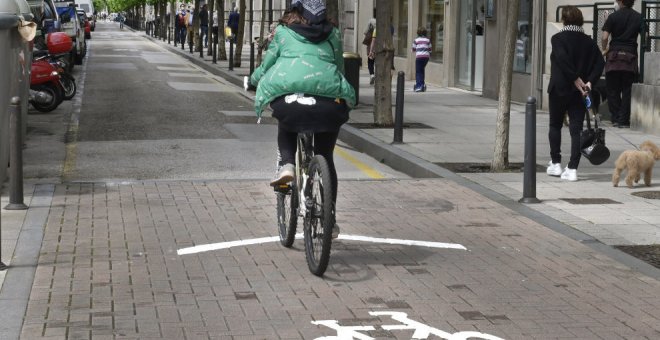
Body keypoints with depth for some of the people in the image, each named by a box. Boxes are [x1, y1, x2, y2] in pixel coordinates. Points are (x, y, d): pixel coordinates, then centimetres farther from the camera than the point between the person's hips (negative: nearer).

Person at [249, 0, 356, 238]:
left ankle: (287, 164, 6)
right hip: (328, 96, 1)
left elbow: (266, 67, 24)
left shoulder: (283, 32, 19)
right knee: (325, 157, 18)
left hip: (287, 91, -1)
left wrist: (253, 79, 45)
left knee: (286, 127, 34)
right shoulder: (333, 35, 23)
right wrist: (345, 96, 46)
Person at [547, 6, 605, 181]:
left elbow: (562, 59, -23)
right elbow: (600, 63, -3)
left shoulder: (558, 38, -7)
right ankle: (572, 169, -5)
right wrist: (589, 81, -8)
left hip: (559, 90, -3)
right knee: (576, 129, 2)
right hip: (579, 93, 3)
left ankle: (555, 164, 17)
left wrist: (576, 79, -19)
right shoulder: (588, 42, 6)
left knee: (555, 126, 15)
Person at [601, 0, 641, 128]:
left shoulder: (613, 17, -2)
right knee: (626, 90, 6)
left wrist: (605, 50, 9)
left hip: (614, 56, -2)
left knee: (612, 90, 7)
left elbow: (604, 37, -9)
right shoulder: (639, 18, 6)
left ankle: (615, 118, 2)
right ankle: (624, 120, 4)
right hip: (630, 57, 2)